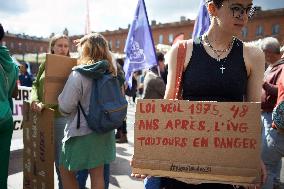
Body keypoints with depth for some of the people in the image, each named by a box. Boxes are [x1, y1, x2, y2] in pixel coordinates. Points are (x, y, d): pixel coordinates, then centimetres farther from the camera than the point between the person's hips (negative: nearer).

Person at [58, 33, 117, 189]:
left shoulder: (79, 74, -17)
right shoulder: (110, 73, 1)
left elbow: (65, 107, -13)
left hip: (82, 131, -6)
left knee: (65, 170, 16)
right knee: (98, 174, 15)